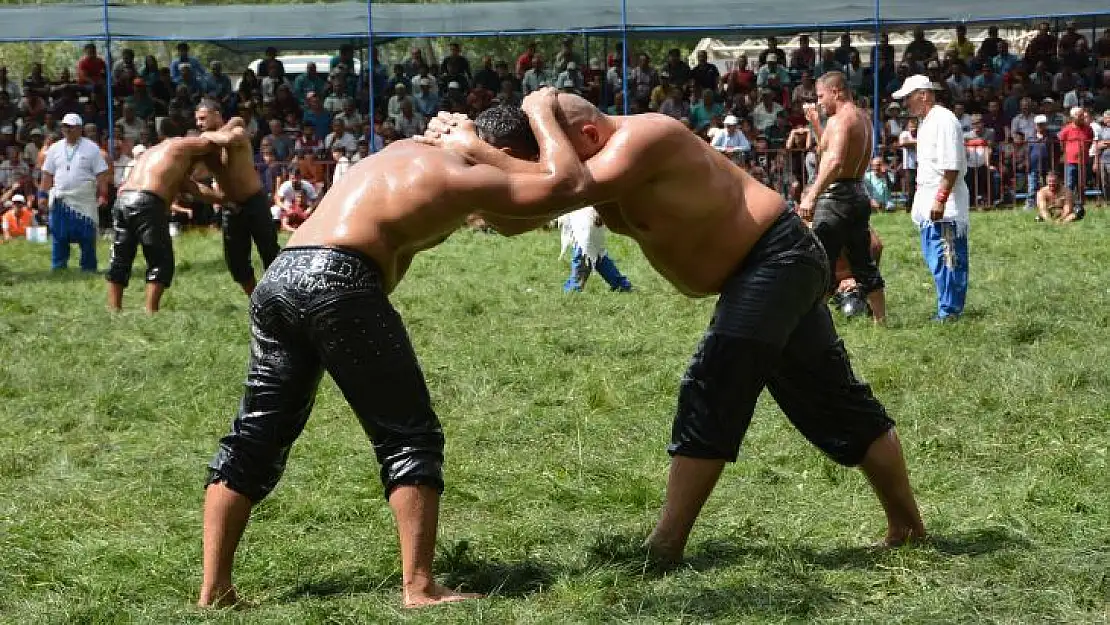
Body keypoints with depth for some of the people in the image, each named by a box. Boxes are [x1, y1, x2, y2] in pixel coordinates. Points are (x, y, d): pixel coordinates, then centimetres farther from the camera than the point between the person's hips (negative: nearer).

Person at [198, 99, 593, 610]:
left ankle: (214, 589, 10)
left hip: (279, 278, 8)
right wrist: (541, 112, 13)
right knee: (410, 437, 1)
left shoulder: (411, 150, 29)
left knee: (255, 439, 12)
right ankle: (419, 588, -6)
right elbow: (558, 183, -3)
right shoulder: (463, 179, 3)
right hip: (337, 281, -8)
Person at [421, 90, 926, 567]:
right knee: (835, 402, 16)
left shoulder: (639, 138, -24)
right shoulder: (606, 160, 4)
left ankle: (664, 548, -15)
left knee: (711, 394, -16)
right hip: (771, 267, 11)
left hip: (776, 256, -11)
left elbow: (571, 188, -39)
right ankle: (908, 530, 25)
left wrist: (474, 149, -32)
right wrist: (460, 141, -12)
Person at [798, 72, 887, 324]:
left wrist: (811, 197, -37)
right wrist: (816, 122, 23)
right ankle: (881, 319, 20)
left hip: (836, 196, -10)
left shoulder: (840, 120, -14)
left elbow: (834, 161, -31)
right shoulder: (863, 117, 16)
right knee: (864, 265, 16)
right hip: (859, 194, 10)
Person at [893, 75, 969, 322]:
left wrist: (940, 199, -25)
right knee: (935, 260, 12)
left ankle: (949, 311, -2)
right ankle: (948, 309, 18)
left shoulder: (944, 120, -13)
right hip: (929, 207, 10)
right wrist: (918, 201, 24)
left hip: (945, 207, -10)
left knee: (945, 260, -7)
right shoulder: (925, 124, 18)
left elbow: (951, 166, -20)